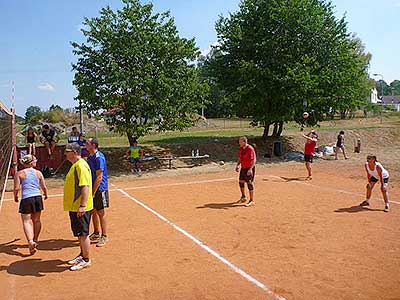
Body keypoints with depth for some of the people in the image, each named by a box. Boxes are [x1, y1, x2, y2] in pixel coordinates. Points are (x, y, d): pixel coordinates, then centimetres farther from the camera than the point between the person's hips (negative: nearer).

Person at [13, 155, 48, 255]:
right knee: (36, 220, 17)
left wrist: (15, 197, 13)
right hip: (38, 197, 3)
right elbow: (44, 187, 4)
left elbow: (17, 188, -6)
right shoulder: (38, 173, 5)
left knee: (26, 221, -2)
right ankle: (35, 240, 32)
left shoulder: (19, 174, -1)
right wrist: (45, 194, 24)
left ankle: (30, 241, -19)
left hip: (26, 198, -3)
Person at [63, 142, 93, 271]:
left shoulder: (81, 165, -18)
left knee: (82, 234, 0)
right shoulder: (75, 165, 14)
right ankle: (82, 255, 33)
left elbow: (85, 187, -25)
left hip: (80, 208, -10)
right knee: (79, 233, 20)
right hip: (74, 207, 10)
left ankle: (86, 260, 12)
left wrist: (82, 206, -30)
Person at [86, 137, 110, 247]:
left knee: (101, 212, 0)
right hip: (92, 188, 9)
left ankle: (104, 236, 12)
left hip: (99, 189, -9)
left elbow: (99, 177, -21)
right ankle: (96, 233, 32)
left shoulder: (99, 157, -18)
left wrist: (93, 192, -20)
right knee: (93, 211, 17)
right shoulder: (90, 157, 10)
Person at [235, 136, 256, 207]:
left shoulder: (250, 149, -19)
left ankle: (251, 201, 4)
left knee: (249, 183, -6)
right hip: (243, 168, 8)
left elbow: (254, 160, -21)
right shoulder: (241, 148, 6)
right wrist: (238, 165, 6)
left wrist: (250, 169, -28)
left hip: (249, 169, -8)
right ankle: (243, 197, 33)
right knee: (241, 182, 14)